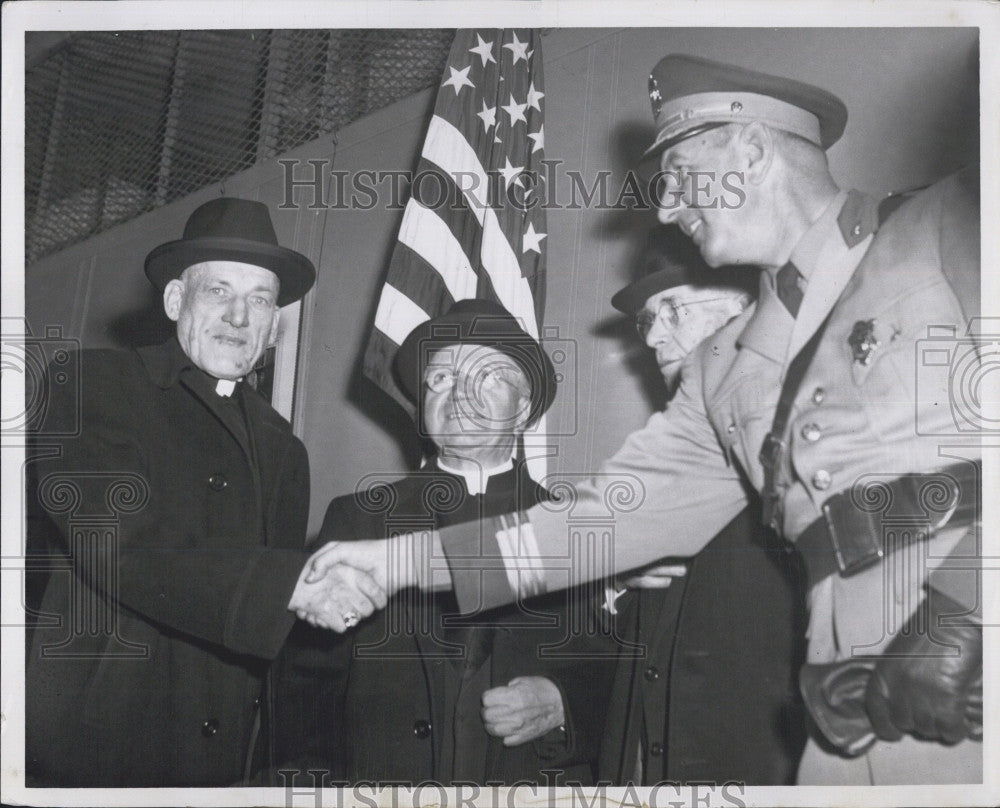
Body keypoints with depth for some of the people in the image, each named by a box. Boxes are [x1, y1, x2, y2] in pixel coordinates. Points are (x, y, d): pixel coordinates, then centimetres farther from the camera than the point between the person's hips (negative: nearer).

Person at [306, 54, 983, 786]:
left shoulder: (950, 230, 1)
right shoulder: (726, 374, 16)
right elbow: (611, 514, 13)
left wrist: (963, 612, -19)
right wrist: (401, 559, 8)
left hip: (967, 688, -4)